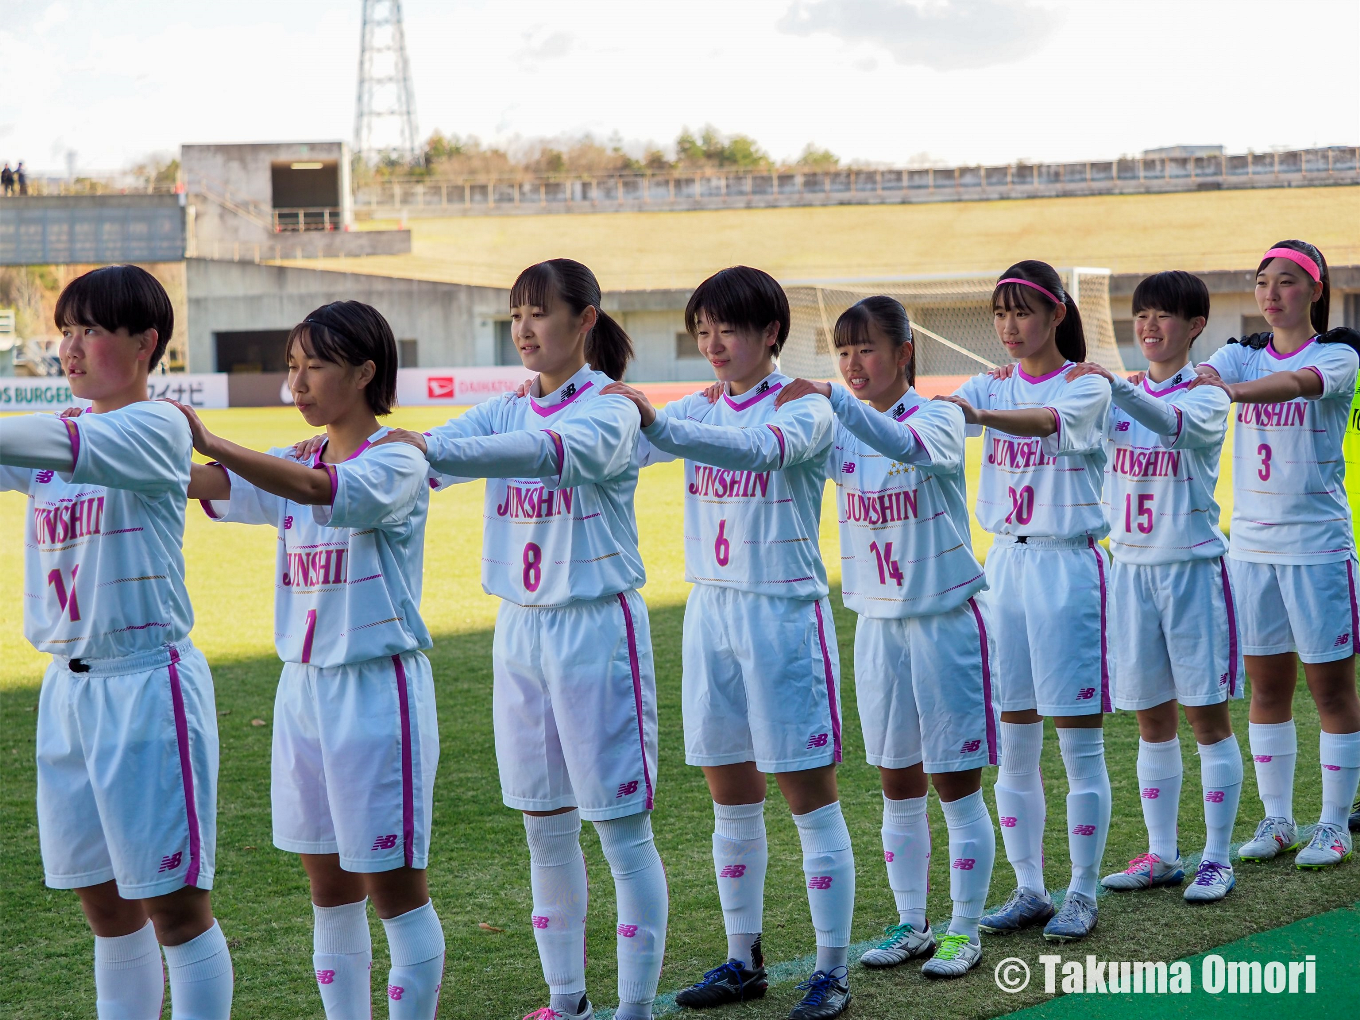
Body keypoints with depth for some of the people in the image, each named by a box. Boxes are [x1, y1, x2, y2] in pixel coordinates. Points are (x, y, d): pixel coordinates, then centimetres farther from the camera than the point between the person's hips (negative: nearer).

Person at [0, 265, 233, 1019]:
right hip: (68, 686, 7)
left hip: (147, 682, -7)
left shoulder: (156, 428, -9)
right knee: (106, 907, 12)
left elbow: (68, 445, -26)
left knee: (176, 904, -2)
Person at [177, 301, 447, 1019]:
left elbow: (322, 491, -29)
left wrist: (209, 441, -38)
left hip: (378, 686, -7)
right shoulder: (293, 466, 12)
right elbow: (205, 488, 0)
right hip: (303, 686, 7)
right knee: (329, 887, 12)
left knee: (395, 885, -1)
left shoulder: (395, 462, -10)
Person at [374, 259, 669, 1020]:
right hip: (521, 631, 6)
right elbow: (427, 452, -6)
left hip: (597, 628, -6)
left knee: (623, 826, -1)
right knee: (545, 827, 12)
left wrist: (431, 448, -41)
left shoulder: (608, 410, -10)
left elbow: (552, 452, -31)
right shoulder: (506, 412, 9)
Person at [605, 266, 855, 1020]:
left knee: (809, 797, -1)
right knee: (731, 801, 11)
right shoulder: (700, 410, 9)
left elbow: (760, 449, -31)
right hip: (711, 612, 6)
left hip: (784, 612, -6)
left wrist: (656, 424, -42)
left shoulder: (804, 409, -9)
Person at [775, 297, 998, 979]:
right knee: (899, 789, 11)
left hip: (946, 621, -5)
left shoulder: (939, 418, -10)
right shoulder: (841, 432, 6)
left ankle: (965, 930, 10)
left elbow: (905, 444, -33)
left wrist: (831, 397, -47)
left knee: (957, 785, 1)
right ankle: (911, 926, 21)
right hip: (878, 623, 5)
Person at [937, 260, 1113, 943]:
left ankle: (1082, 894, 8)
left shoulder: (1087, 387, -6)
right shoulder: (991, 387, 8)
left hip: (1068, 566, -5)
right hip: (1004, 562, 5)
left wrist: (978, 416, -46)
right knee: (1013, 743, 7)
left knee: (1079, 741, -1)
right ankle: (1029, 890, 17)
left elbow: (1047, 419, -28)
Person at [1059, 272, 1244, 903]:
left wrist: (1116, 389, -46)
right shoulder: (1118, 399, 9)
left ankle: (1217, 859, 6)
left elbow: (1175, 422, -29)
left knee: (1207, 712, 0)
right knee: (1151, 717, 9)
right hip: (1131, 567, 5)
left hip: (1192, 566, -5)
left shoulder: (1206, 397, -6)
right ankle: (1162, 856, 17)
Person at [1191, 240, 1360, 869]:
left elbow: (1300, 382, -27)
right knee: (1267, 688, 9)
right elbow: (1196, 377, -12)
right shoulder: (1242, 356, 8)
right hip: (1251, 545, 4)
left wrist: (1232, 390, -44)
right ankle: (1277, 821, 18)